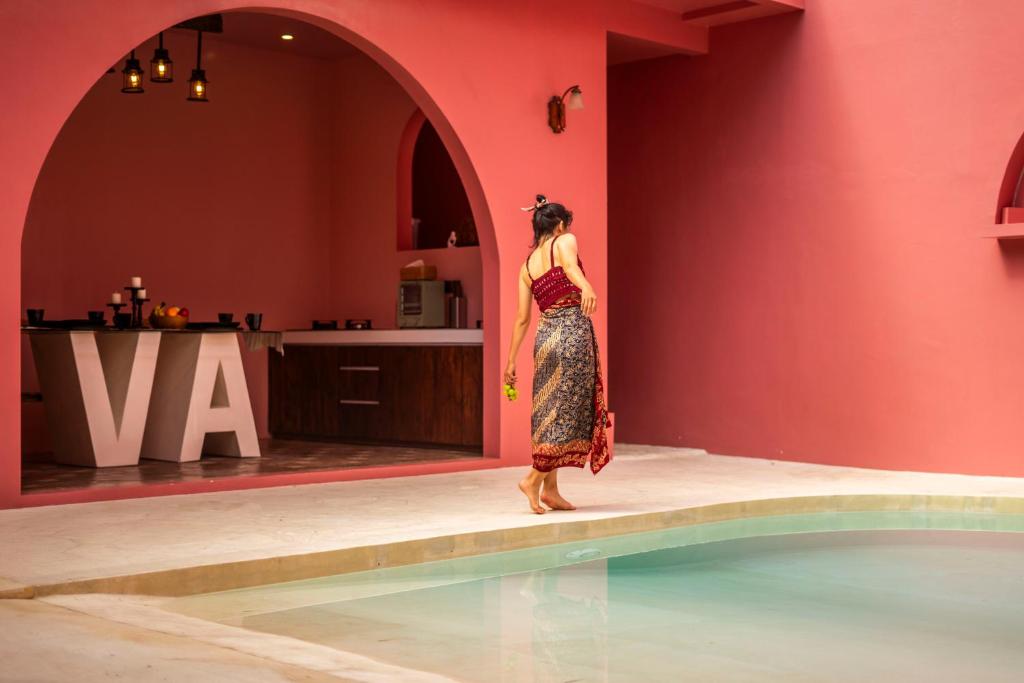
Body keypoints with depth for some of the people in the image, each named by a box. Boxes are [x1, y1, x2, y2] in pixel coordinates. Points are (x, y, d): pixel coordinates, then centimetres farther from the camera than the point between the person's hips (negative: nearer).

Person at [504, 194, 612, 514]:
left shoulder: (526, 265, 17)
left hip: (546, 335, 7)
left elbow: (522, 318, 13)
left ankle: (551, 489, 13)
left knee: (551, 411, 11)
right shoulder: (565, 241, 1)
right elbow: (570, 264, -24)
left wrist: (511, 361, 15)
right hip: (573, 330, -7)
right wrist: (586, 287, -44)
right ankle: (534, 479, -4)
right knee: (567, 410, -1)